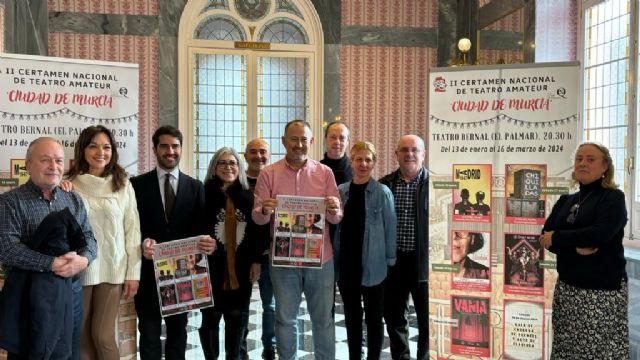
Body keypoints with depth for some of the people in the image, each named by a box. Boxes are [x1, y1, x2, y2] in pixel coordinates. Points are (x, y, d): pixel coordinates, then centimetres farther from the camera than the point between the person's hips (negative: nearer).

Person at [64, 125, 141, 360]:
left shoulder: (123, 185, 1)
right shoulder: (70, 185, -2)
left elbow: (133, 229, 2)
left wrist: (133, 272, 0)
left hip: (113, 268, 0)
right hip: (80, 269, 0)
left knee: (103, 336, 0)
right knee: (82, 336, 9)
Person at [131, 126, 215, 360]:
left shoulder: (195, 187, 6)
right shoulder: (138, 184, 1)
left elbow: (200, 228, 1)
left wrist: (206, 242, -20)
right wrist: (143, 242, -24)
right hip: (148, 270, -2)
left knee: (178, 331, 14)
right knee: (149, 332, 8)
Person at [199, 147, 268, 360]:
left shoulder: (249, 196, 5)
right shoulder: (205, 194, -3)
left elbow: (259, 229, 6)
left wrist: (256, 261, 3)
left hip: (241, 267, 3)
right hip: (212, 266, -2)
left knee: (237, 317, 10)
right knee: (211, 317, 4)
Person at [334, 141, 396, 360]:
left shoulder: (382, 192, -5)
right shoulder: (340, 191, 4)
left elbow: (390, 228, -3)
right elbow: (334, 227, 8)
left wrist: (390, 261, -4)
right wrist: (333, 258, 5)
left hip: (373, 266, -3)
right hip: (345, 265, 4)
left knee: (373, 318, 7)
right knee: (351, 317, 15)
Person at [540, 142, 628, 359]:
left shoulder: (613, 197, -3)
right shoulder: (565, 201, 12)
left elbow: (599, 234, -20)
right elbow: (545, 236, 2)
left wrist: (556, 237, -11)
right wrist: (575, 247, -16)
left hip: (603, 290, -5)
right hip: (566, 286, 5)